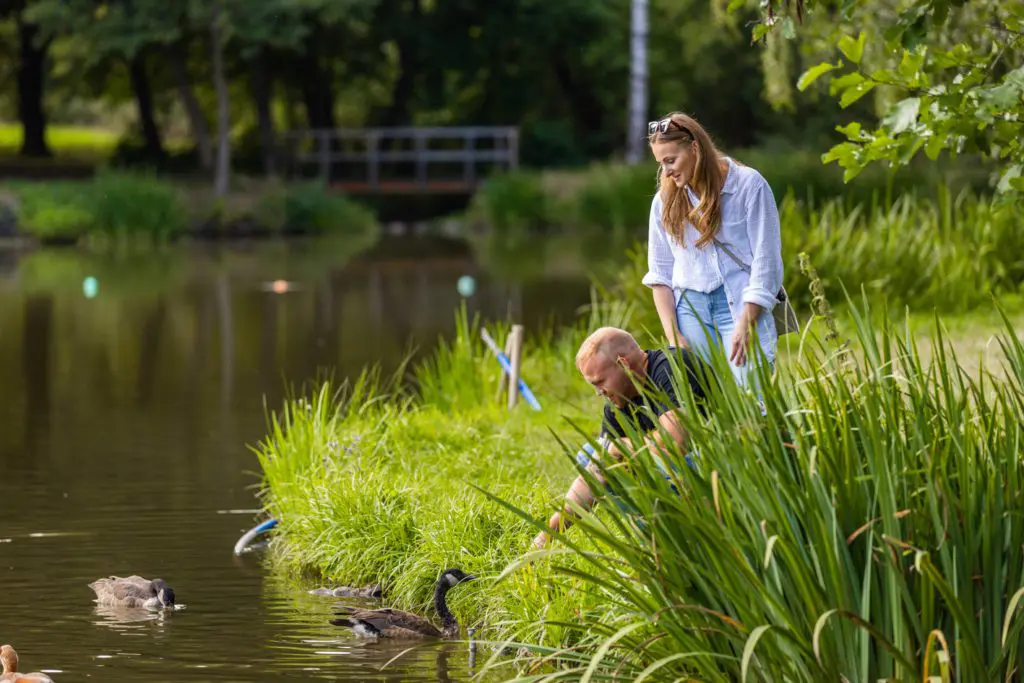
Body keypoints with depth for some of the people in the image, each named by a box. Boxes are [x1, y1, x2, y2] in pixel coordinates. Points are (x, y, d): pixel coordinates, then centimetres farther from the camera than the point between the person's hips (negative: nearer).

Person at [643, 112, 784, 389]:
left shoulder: (748, 184, -2)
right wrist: (673, 336, -1)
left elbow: (766, 262, -4)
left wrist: (744, 326, -10)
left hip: (742, 305, -3)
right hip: (689, 310, 3)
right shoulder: (665, 200, 10)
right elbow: (660, 273, 11)